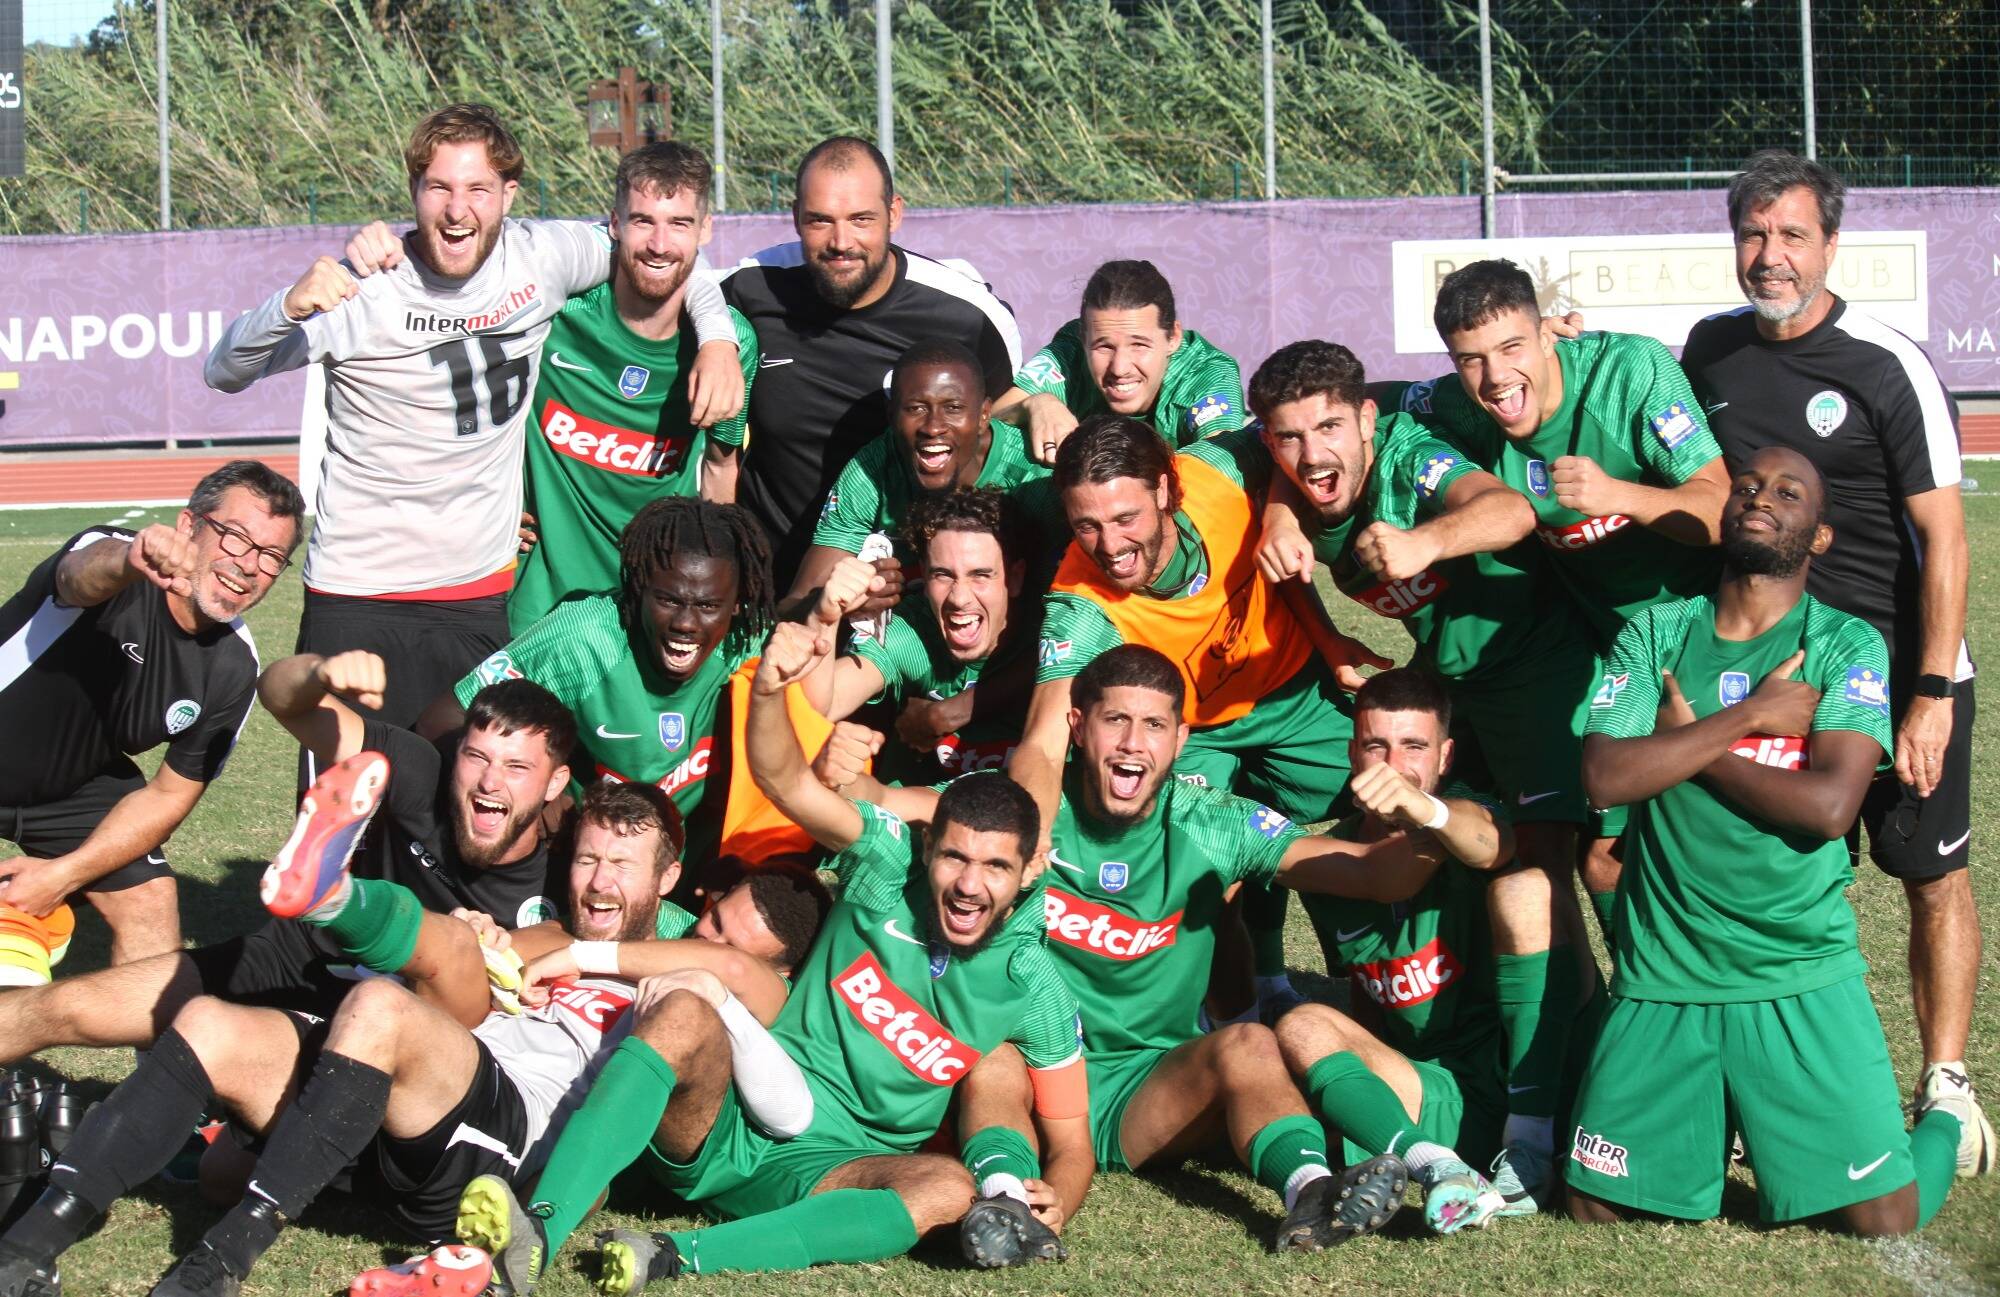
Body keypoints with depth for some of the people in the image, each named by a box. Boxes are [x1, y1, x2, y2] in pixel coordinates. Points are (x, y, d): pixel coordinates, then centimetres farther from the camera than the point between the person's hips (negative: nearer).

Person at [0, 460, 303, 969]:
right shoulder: (108, 556, -28)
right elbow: (80, 574, -55)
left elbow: (170, 793, -4)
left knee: (150, 902, -3)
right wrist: (127, 560, -80)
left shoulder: (232, 669, -13)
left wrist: (64, 874, -13)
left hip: (74, 784, 5)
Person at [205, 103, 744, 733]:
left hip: (485, 597, 3)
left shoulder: (543, 257, -2)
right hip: (360, 602, -3)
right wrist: (292, 306, -33)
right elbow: (224, 373, -14)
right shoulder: (364, 288, -12)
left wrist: (717, 335, -2)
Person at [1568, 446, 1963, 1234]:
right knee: (1597, 1206, 4)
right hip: (1661, 980, 2)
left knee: (1882, 1216, -6)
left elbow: (1829, 804, -17)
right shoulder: (1655, 636, 5)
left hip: (1801, 982, -2)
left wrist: (1686, 740, -9)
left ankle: (1943, 1120, 27)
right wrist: (1749, 716, -11)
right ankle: (1711, 1130, 32)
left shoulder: (1847, 646, -2)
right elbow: (1605, 777, -10)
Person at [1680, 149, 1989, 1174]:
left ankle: (1946, 1085, 12)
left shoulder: (1889, 368, -12)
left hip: (1902, 674, -4)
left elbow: (1943, 535, -13)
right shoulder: (1712, 349, 3)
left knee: (1933, 878, 1)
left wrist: (1932, 692, -17)